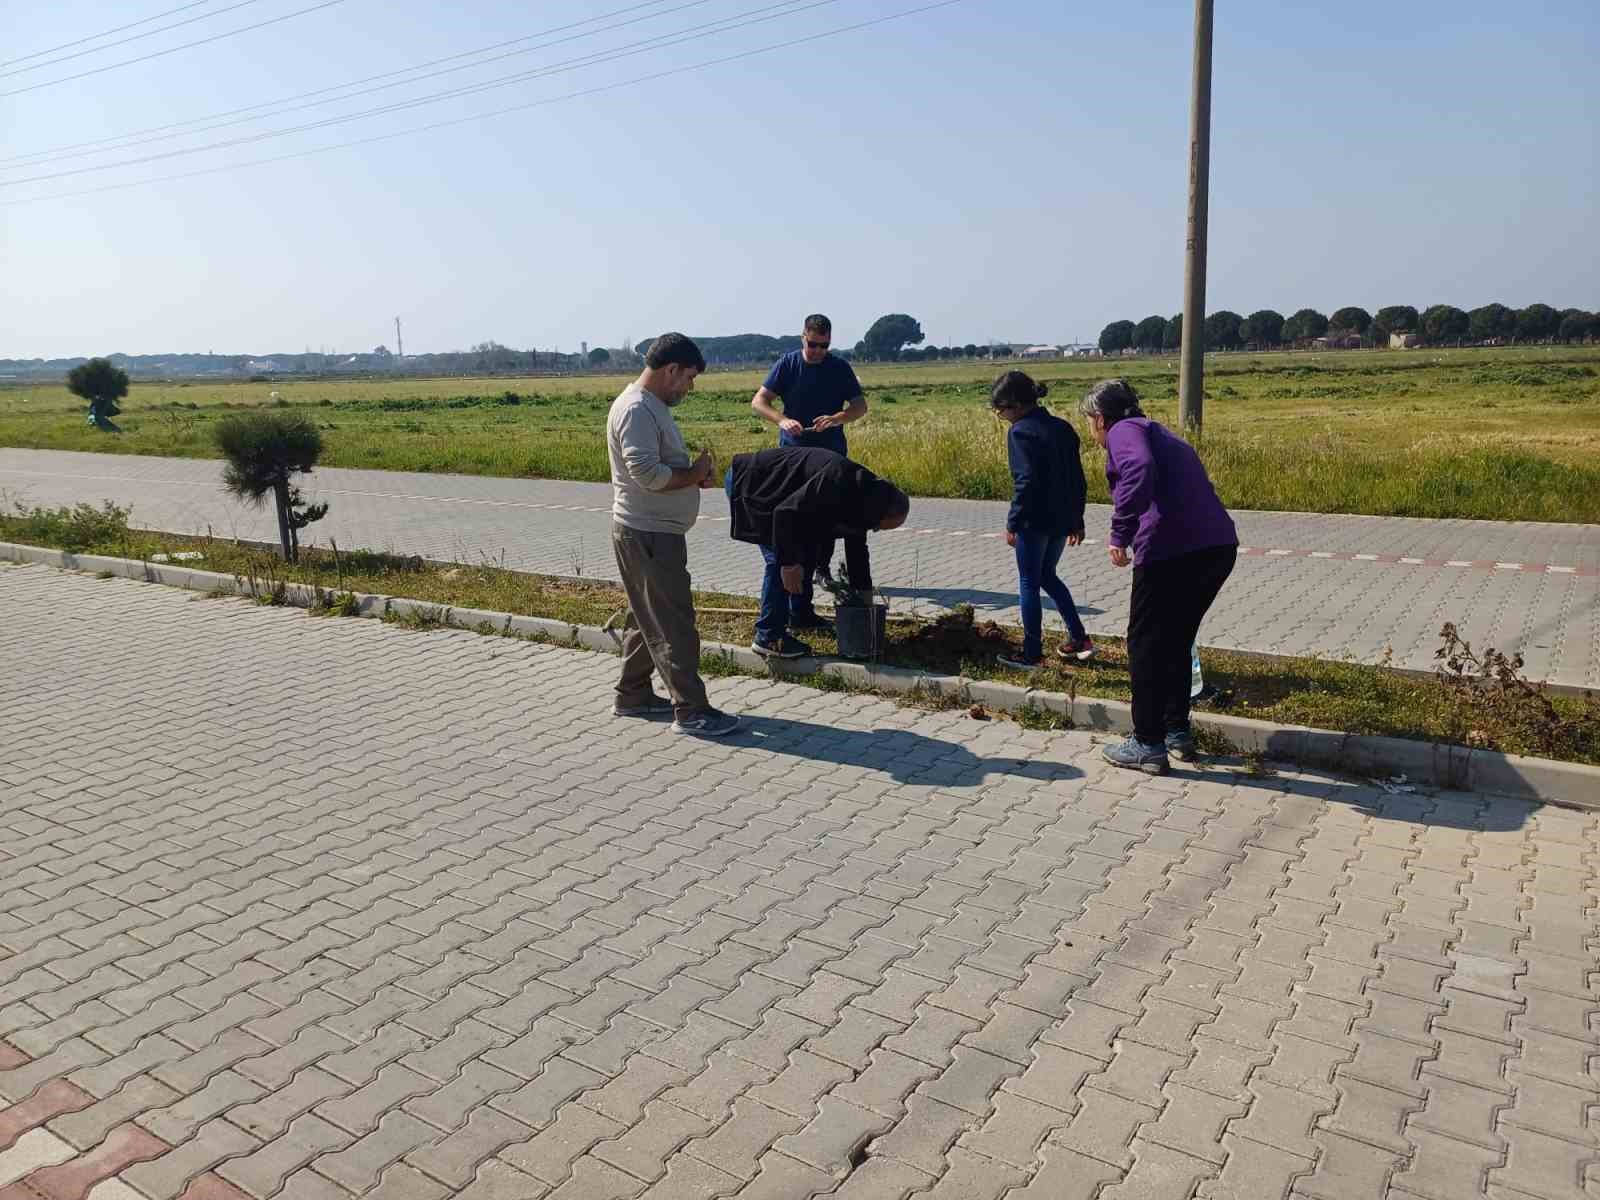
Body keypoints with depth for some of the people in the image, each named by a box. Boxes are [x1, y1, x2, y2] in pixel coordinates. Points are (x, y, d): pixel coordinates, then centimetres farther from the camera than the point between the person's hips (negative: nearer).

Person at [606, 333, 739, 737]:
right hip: (647, 535, -11)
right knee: (674, 624, -6)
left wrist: (694, 472, 5)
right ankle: (691, 710, 0)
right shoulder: (636, 409, -19)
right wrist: (693, 476, -13)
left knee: (650, 620, 18)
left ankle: (633, 695, 28)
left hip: (657, 532, 11)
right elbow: (646, 474, -27)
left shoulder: (653, 405, 14)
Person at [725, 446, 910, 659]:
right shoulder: (836, 483, -30)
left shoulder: (862, 493, 2)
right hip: (747, 482, -10)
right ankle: (768, 637, -6)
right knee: (779, 559, -13)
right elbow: (786, 513, -31)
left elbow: (856, 547, 14)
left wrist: (865, 593, 16)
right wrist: (789, 563, -25)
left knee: (805, 552, 8)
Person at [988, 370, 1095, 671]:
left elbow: (1025, 481, -20)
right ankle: (1079, 638, 23)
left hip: (1035, 522, -8)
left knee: (1029, 584, 4)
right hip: (1062, 521, 8)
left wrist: (1013, 522, -14)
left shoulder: (1020, 432, -14)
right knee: (1047, 577, 23)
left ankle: (1032, 654, 10)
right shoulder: (1062, 427, 9)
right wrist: (1076, 520, 19)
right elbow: (1078, 479, 12)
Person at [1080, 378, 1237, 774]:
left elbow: (1140, 471, -22)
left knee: (1145, 643, 7)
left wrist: (1120, 533, -18)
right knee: (1176, 641, 23)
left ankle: (1148, 745, 14)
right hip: (1217, 547, 8)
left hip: (1172, 548, -8)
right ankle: (1178, 732, 31)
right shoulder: (1162, 436, 29)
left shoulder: (1124, 431, 2)